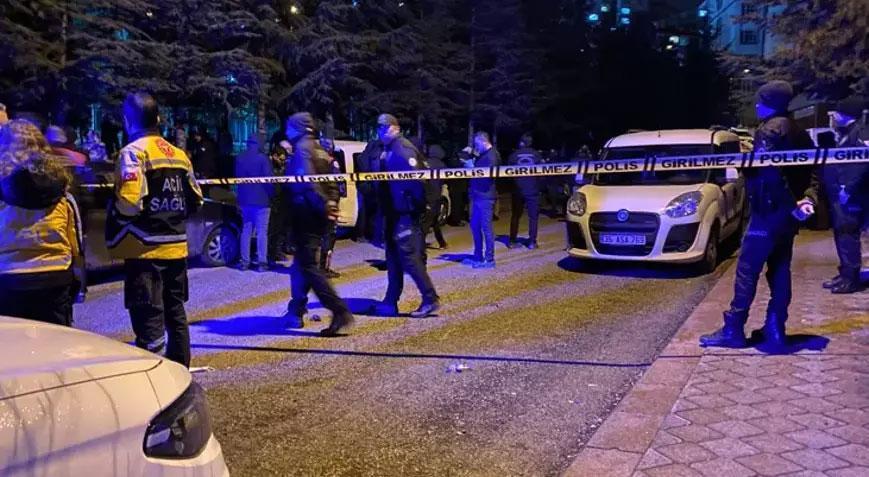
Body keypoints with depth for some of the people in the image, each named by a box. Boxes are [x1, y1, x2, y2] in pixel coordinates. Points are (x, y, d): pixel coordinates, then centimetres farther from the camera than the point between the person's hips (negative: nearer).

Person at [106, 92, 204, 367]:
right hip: (176, 246, 7)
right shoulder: (178, 153, 11)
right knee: (175, 314, 17)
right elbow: (195, 200, 14)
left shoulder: (133, 152, -10)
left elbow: (128, 202, -19)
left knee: (149, 321, -6)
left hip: (145, 249, -7)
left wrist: (112, 237, -6)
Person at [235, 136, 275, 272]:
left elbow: (237, 177, 15)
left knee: (246, 230, 12)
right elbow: (268, 178, -12)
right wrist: (271, 194, 0)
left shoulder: (239, 159, 6)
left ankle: (245, 261, 12)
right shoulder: (262, 158, -11)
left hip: (244, 199, 5)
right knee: (262, 231, -2)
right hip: (261, 199, -5)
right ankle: (261, 262, -3)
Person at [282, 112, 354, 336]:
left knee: (308, 265, -8)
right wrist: (331, 203, 6)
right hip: (319, 216, 9)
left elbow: (308, 183, -23)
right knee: (302, 261, 19)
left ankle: (340, 311, -17)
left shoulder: (302, 150, -11)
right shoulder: (320, 150, 18)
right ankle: (296, 311, 27)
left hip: (306, 214, -9)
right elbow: (332, 181, 14)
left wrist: (323, 206, -23)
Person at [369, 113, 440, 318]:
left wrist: (419, 206, -18)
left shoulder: (403, 149, -14)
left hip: (406, 215, -10)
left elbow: (415, 179, -22)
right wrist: (384, 213, 14)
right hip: (394, 214, 10)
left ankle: (430, 299, -2)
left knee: (410, 257, -9)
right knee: (394, 258, 13)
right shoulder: (388, 151, 16)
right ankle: (390, 303, 21)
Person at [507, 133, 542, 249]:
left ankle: (512, 241, 9)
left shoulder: (514, 155, -4)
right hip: (533, 190, -1)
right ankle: (532, 242, 2)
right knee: (533, 216, 6)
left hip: (518, 190, 1)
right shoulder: (536, 155, -4)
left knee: (515, 215, 10)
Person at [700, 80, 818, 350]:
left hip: (769, 212, -9)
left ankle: (733, 330, -4)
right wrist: (808, 199, -3)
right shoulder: (798, 133, 17)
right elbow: (810, 171, 11)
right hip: (788, 213, 9)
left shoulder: (770, 129, -11)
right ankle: (775, 330, 14)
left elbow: (768, 172, -23)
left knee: (747, 269, -6)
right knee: (780, 270, 11)